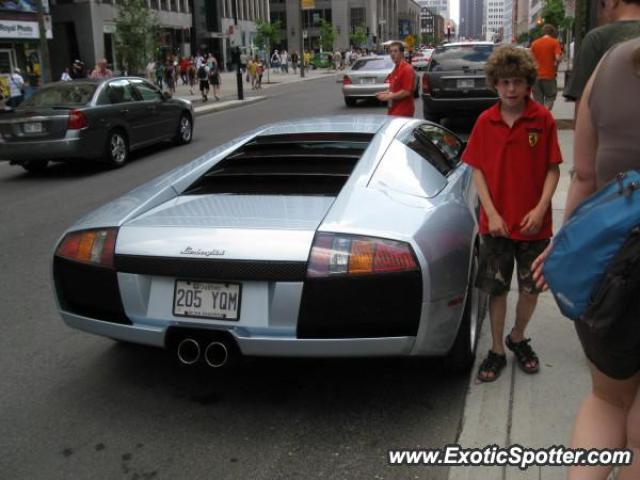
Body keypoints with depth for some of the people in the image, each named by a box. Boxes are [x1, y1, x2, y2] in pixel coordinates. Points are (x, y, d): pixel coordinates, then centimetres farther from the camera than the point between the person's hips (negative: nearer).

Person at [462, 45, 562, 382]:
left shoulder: (543, 119, -6)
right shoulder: (485, 121, -3)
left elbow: (552, 169, -3)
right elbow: (478, 170, -1)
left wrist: (540, 209, -15)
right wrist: (492, 214, -10)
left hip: (534, 224, 0)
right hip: (496, 223, 0)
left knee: (531, 288, 12)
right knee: (497, 289, 9)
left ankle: (518, 338, 37)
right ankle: (496, 351, 25)